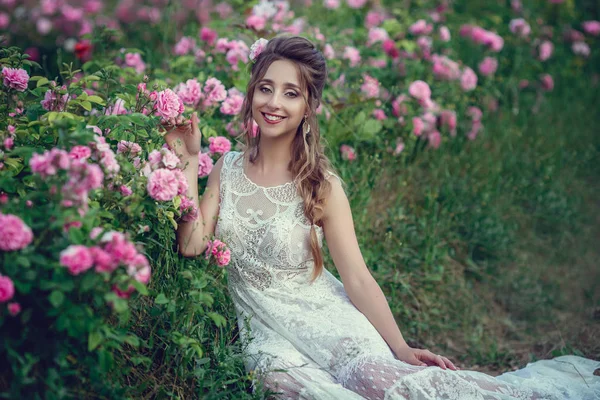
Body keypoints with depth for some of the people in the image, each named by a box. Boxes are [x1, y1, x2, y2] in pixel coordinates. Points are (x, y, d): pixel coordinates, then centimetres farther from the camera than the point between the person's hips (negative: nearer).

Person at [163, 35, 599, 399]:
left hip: (324, 318, -2)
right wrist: (187, 162, -5)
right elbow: (191, 245, -3)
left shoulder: (322, 185, -4)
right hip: (263, 330, 2)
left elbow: (357, 278, -6)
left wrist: (400, 348, -14)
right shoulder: (227, 169, 6)